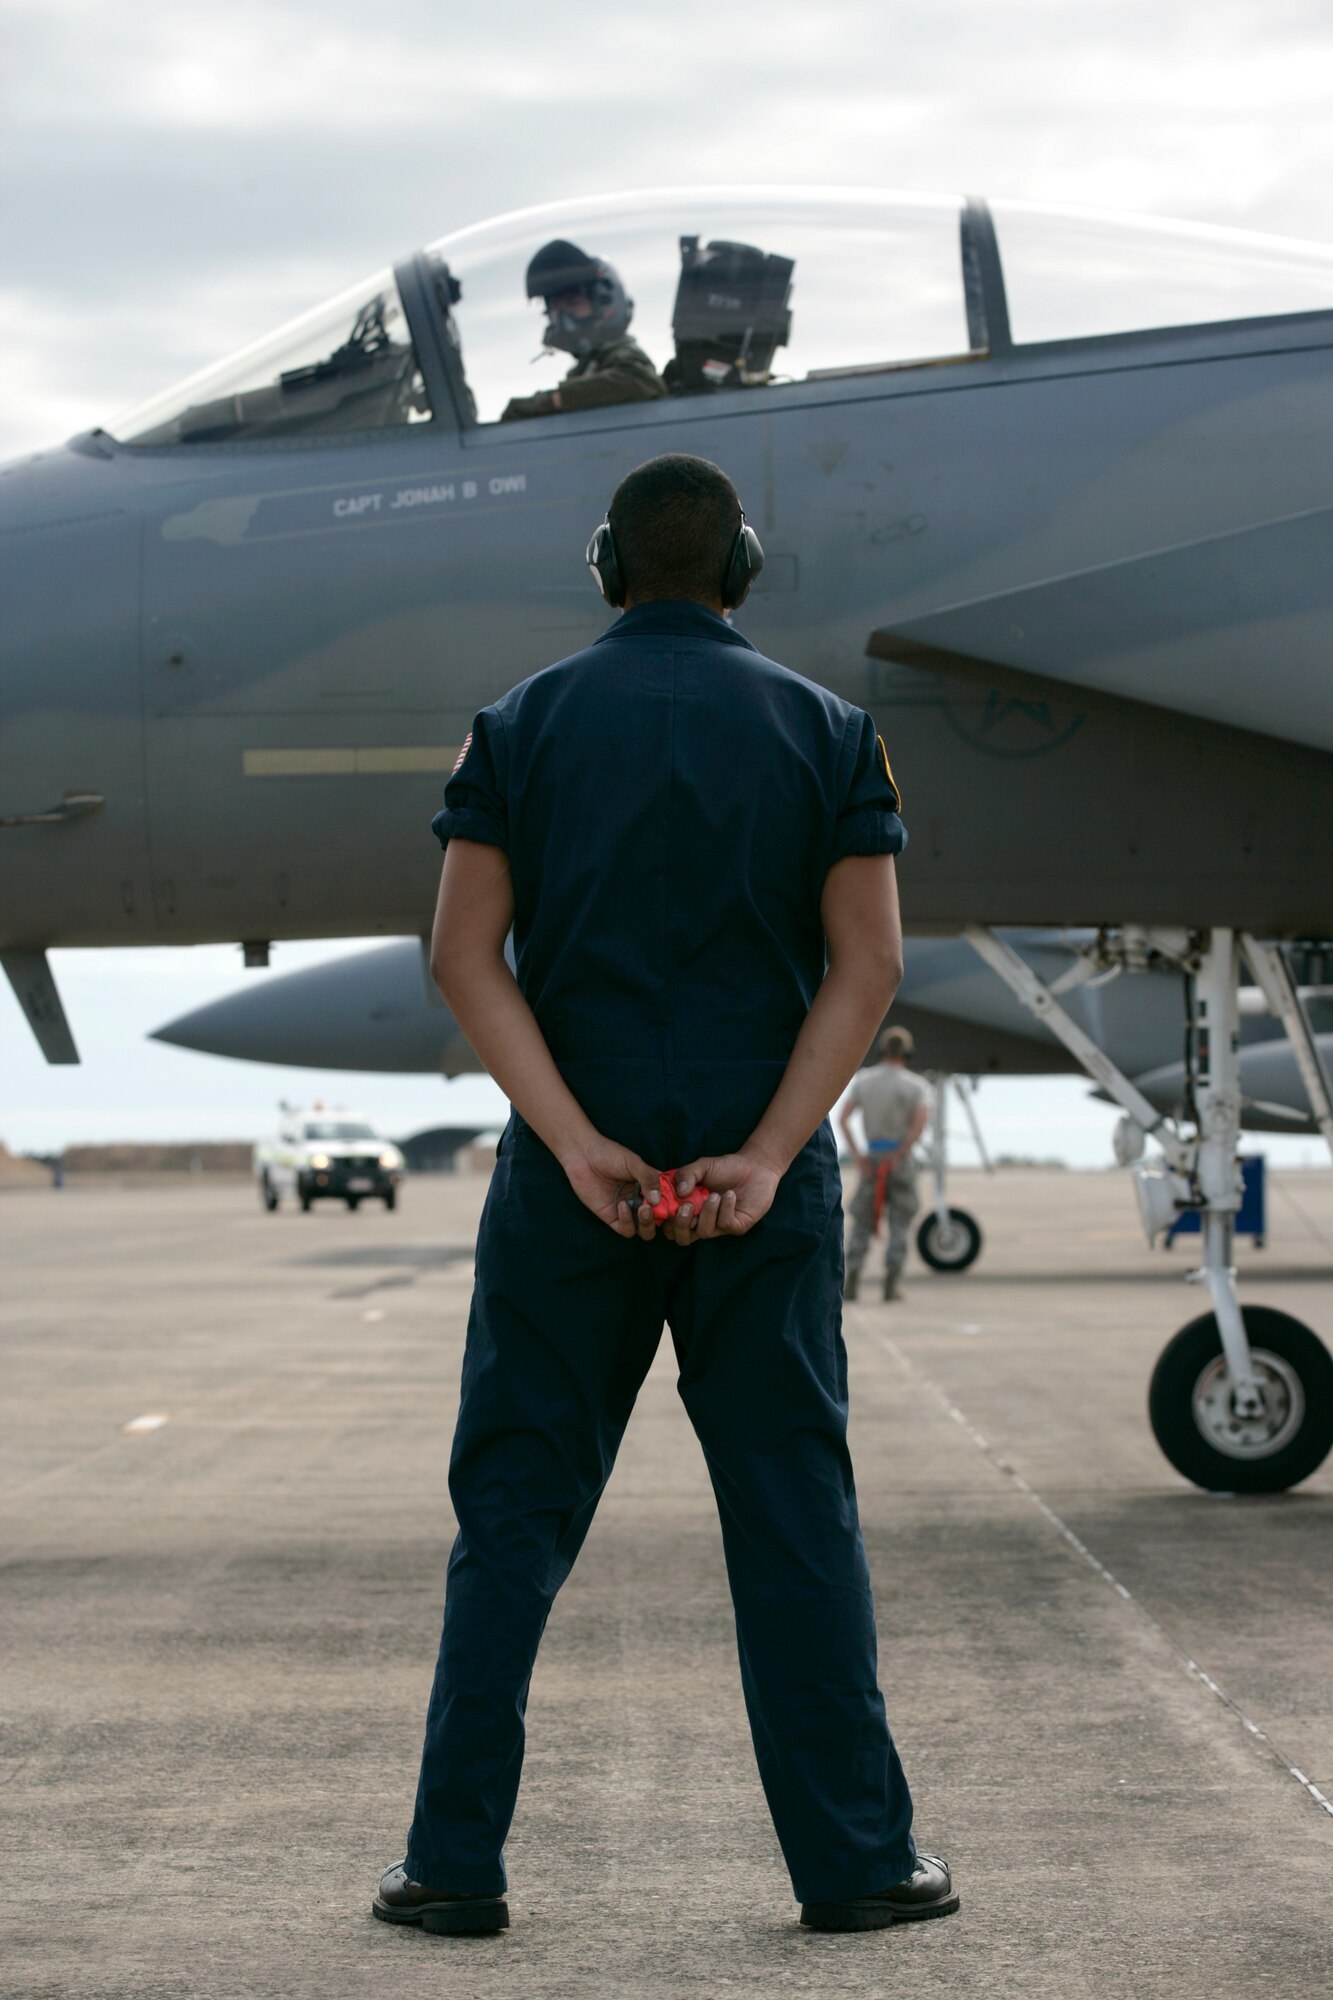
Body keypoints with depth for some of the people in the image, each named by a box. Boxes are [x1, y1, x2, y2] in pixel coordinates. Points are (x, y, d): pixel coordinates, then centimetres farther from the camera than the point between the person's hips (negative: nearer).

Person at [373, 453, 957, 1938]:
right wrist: (764, 1158, -11)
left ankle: (456, 1860, 6)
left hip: (571, 1178, 0)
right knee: (794, 1511, 5)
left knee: (515, 1510, 6)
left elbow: (466, 953, -7)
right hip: (764, 1174, 0)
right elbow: (867, 963, -6)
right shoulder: (826, 730, 3)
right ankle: (854, 1859, 6)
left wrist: (579, 1146, -12)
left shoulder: (524, 725, 3)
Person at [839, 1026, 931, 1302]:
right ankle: (892, 1282, 0)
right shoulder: (917, 1086, -2)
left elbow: (842, 1118, -4)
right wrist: (900, 1155, -13)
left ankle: (851, 1280, -4)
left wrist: (858, 1155, -5)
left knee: (862, 1222, 9)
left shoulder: (863, 1080, 5)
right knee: (900, 1225, 7)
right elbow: (921, 1122, -19)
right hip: (901, 1160, -2)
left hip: (871, 1160, 2)